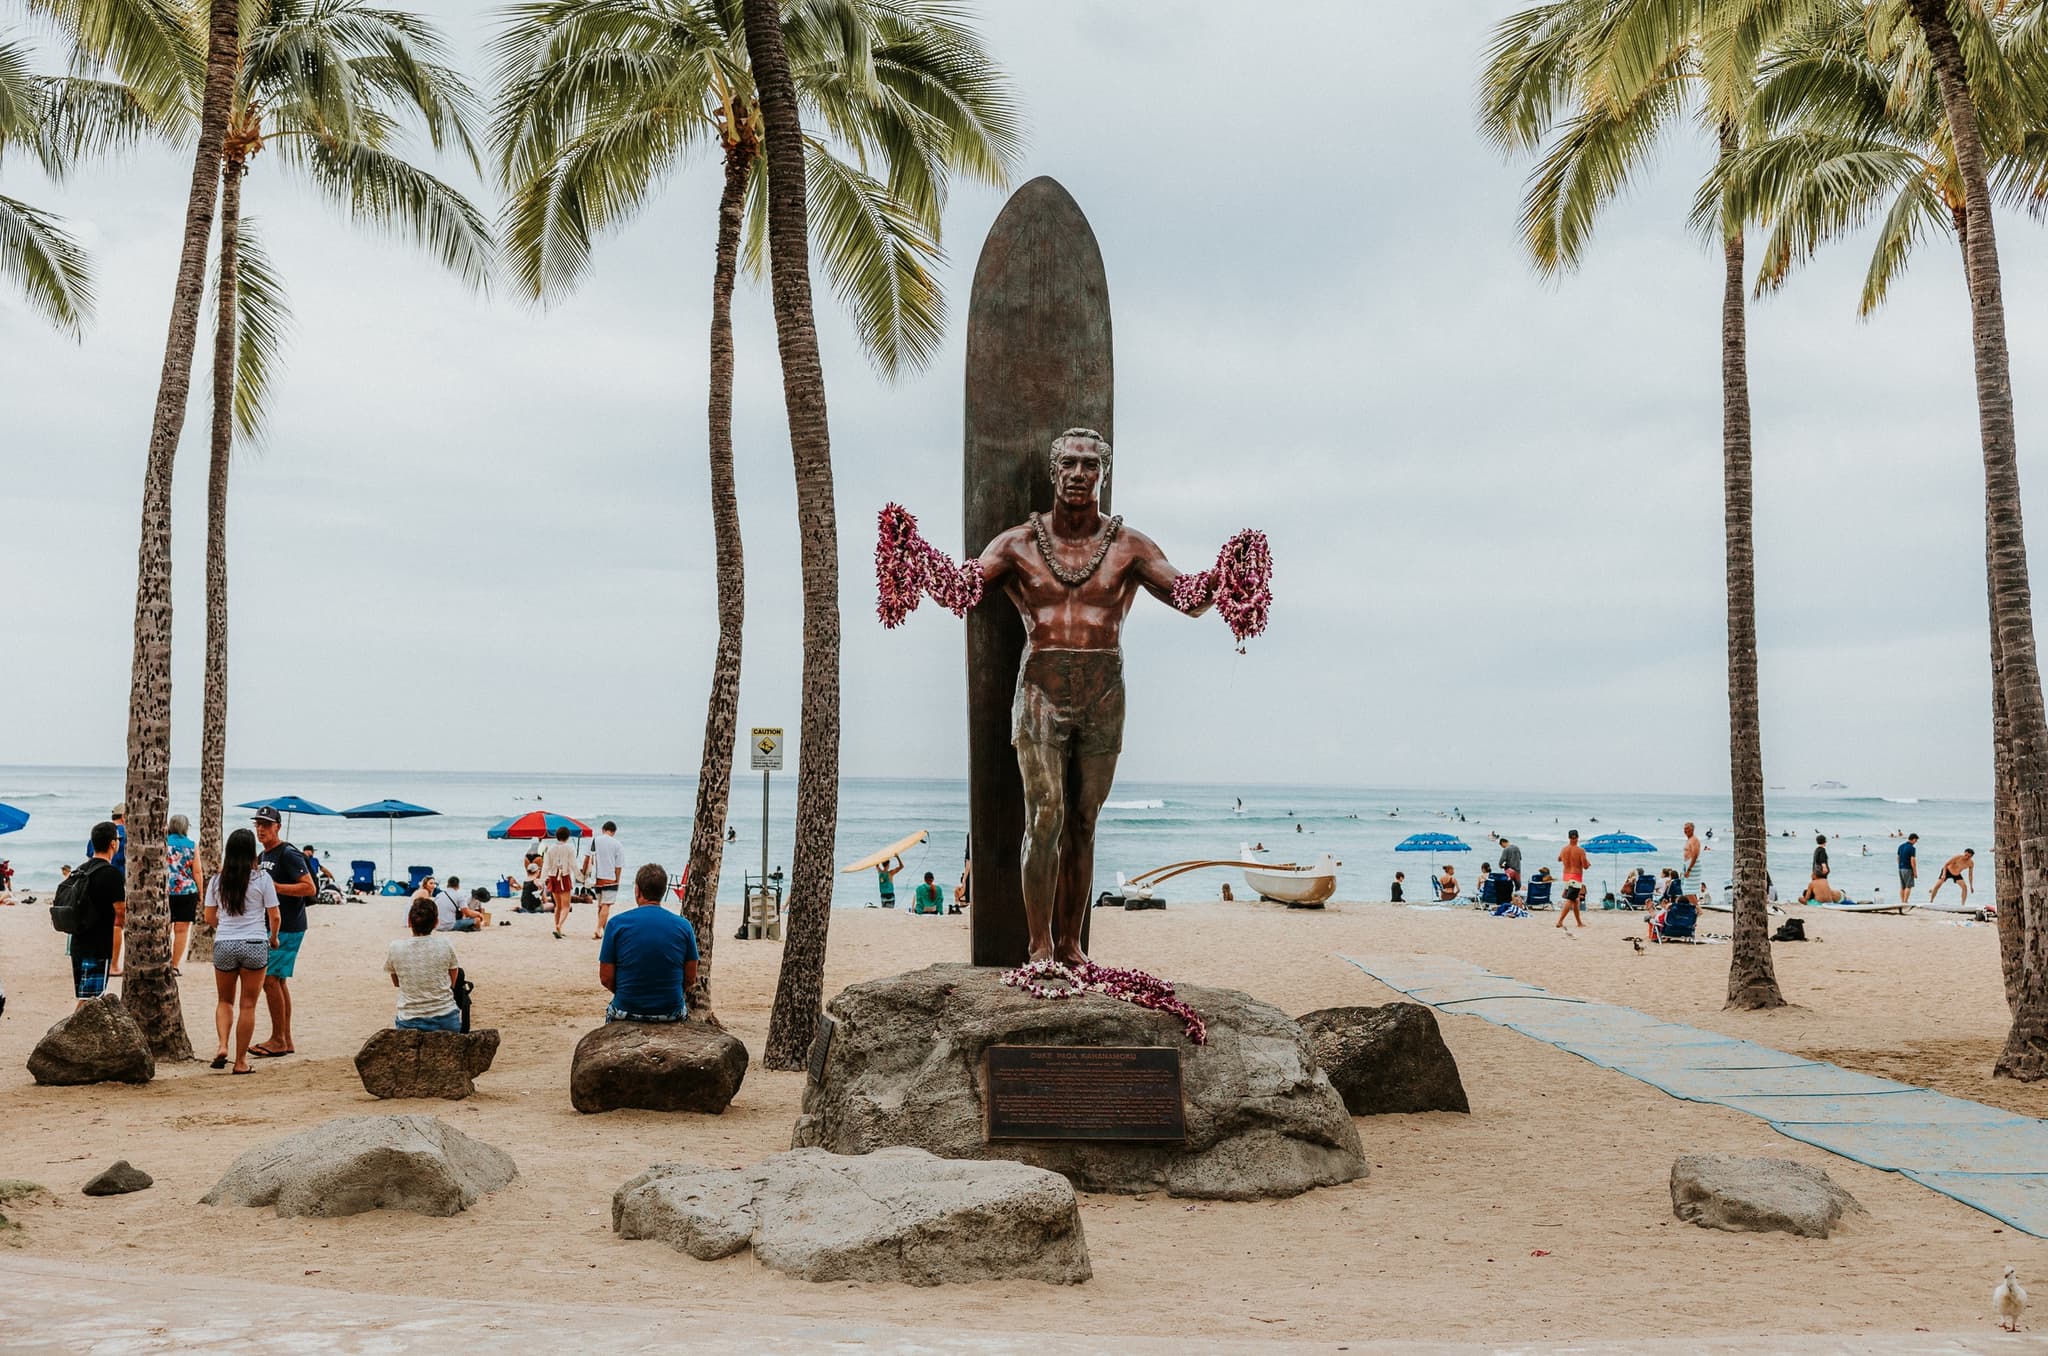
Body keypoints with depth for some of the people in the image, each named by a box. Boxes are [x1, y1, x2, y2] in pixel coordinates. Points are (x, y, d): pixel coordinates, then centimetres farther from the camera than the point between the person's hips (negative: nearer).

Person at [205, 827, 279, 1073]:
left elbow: (209, 918, 7)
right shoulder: (262, 880, -5)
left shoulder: (217, 880, 2)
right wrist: (273, 938, 17)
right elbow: (275, 917, -3)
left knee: (224, 1000, 19)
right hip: (255, 945, -2)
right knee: (247, 1005, 5)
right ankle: (241, 1060, 7)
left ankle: (222, 1046, -2)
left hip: (224, 944, 2)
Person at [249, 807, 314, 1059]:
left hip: (287, 928, -9)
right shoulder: (264, 856, 16)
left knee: (270, 979, -11)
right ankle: (286, 1040, 16)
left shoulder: (288, 854, -13)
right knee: (278, 981, 10)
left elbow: (310, 888, -21)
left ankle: (277, 1040, -5)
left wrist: (275, 886, -24)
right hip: (271, 927, 9)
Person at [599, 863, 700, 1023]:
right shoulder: (683, 925, -3)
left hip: (626, 1012, -1)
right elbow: (690, 980, 0)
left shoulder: (616, 924, -7)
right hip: (672, 1013, 1)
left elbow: (606, 978, -4)